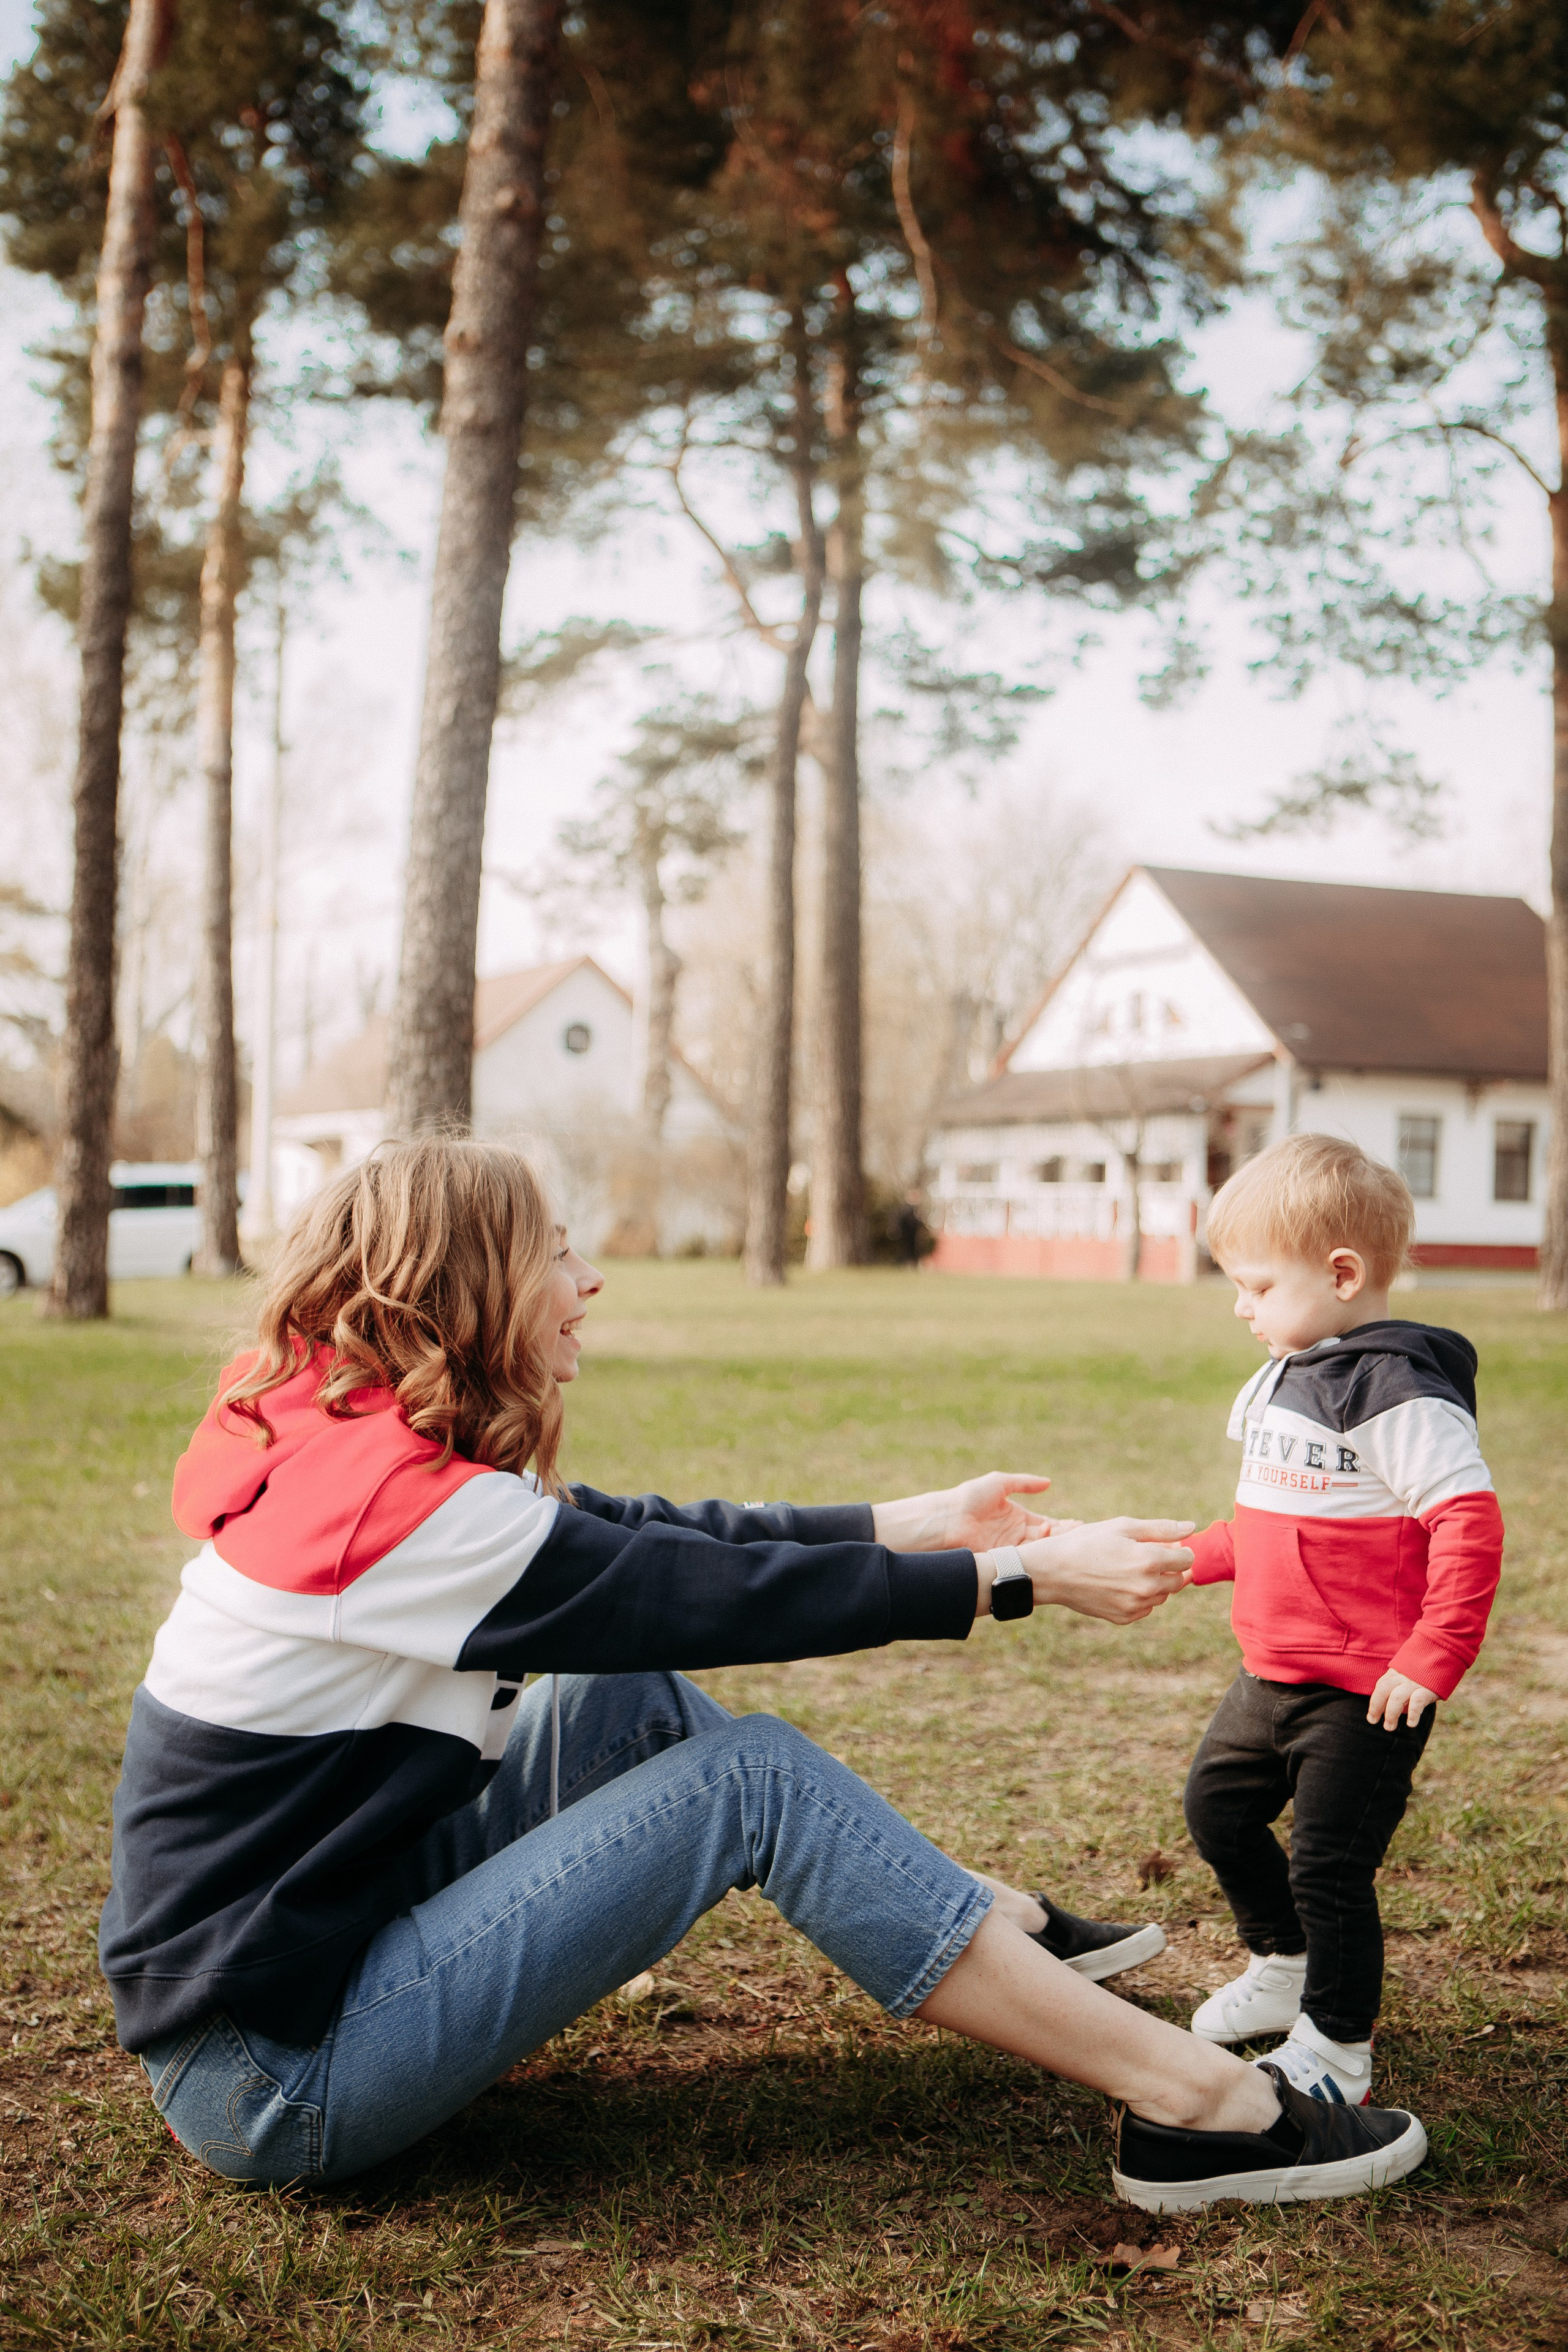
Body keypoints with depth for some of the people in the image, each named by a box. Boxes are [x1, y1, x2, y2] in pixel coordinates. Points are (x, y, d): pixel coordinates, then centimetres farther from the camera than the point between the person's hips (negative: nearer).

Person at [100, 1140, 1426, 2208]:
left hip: (282, 1958, 9)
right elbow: (728, 1596, -16)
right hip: (280, 2083, -9)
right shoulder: (410, 1503, -22)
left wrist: (908, 1528, 12)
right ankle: (1193, 2108, -9)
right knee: (751, 1778, -14)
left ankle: (995, 1935, 19)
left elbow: (645, 1533, 10)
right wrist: (1029, 1577, -7)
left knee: (635, 1700, 8)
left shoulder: (348, 1453, 6)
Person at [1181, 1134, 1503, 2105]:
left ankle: (1338, 2052, 17)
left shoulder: (1396, 1391, -21)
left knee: (1327, 1867, -3)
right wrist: (1188, 1557, 17)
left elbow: (1471, 1524, -25)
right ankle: (1283, 1970, 42)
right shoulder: (1288, 1377, 10)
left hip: (1364, 1694, -10)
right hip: (1273, 1674, 10)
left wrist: (1432, 1664, -24)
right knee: (1219, 1808, 21)